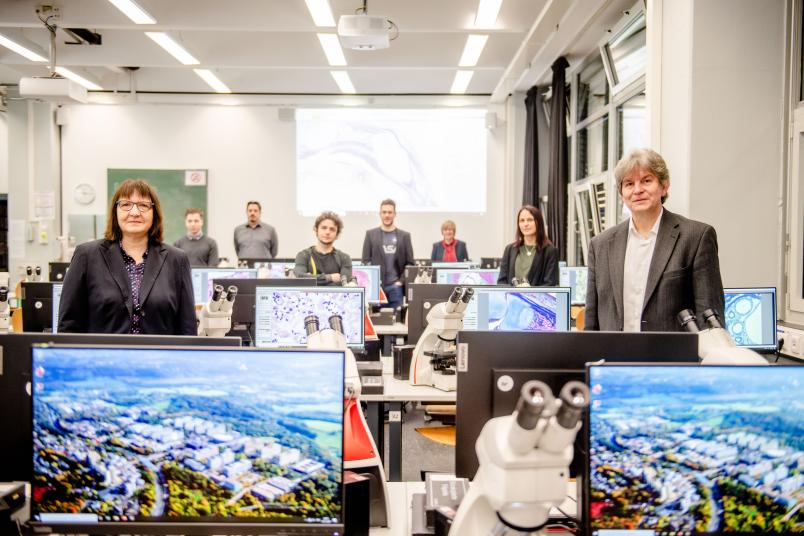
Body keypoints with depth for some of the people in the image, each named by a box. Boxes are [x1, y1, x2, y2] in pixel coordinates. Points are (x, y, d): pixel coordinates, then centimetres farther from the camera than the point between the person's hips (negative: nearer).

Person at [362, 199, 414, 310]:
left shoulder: (404, 236, 8)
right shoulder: (370, 234, 7)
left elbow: (410, 263, 6)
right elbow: (365, 261, 4)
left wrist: (401, 281, -4)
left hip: (395, 287, 0)